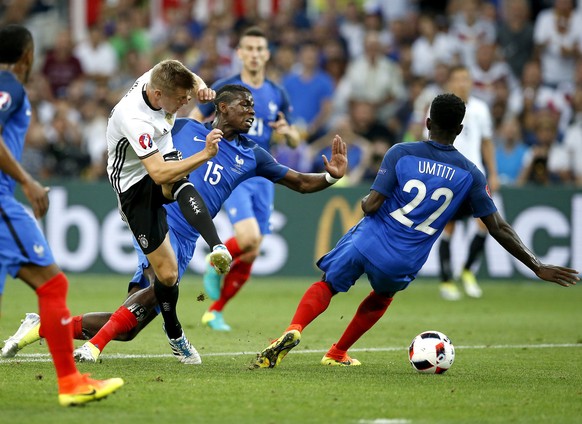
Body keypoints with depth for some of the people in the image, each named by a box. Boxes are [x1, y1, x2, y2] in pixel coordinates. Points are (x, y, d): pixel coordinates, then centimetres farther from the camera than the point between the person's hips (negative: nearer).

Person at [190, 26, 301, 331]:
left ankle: (215, 312, 17)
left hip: (262, 178, 4)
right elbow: (193, 121, 6)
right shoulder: (224, 89, -3)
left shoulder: (277, 95, 8)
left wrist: (287, 132, -7)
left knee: (250, 255, 2)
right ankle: (215, 266, 6)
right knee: (249, 236, -25)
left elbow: (294, 141, 16)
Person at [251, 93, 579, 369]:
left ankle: (294, 330, -10)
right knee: (382, 296, 34)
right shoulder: (470, 174, -2)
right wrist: (538, 267, 2)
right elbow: (499, 228, -2)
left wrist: (364, 204, 14)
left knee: (327, 285, 18)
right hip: (402, 265, 2)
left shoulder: (401, 153, -7)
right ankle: (337, 354, 39)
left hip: (367, 242, -2)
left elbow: (371, 206, -11)